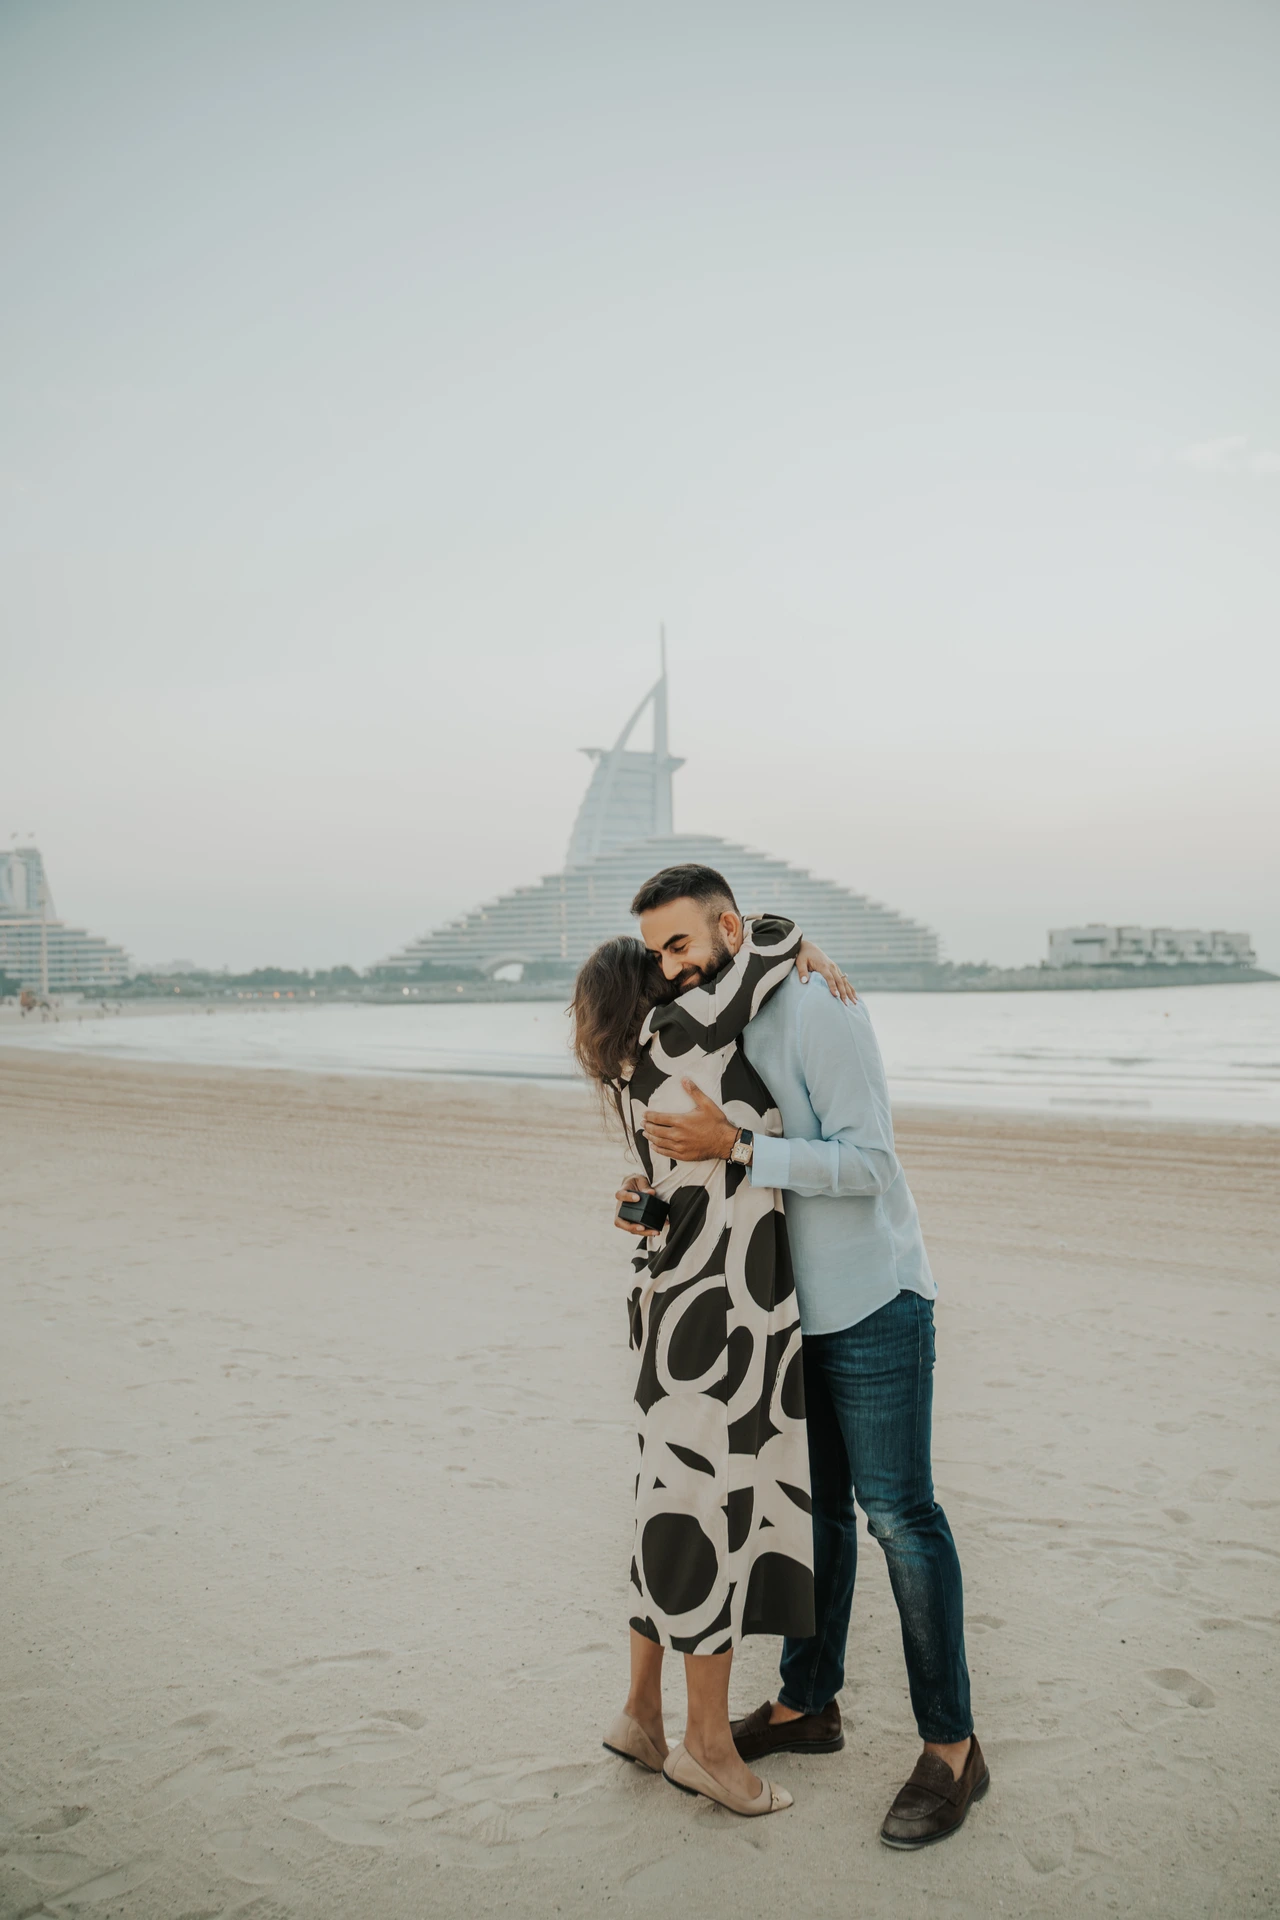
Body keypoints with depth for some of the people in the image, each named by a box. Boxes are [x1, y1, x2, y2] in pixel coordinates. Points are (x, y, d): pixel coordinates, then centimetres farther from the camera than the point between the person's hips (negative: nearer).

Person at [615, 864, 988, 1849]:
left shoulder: (821, 1011, -17)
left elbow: (868, 1164, -23)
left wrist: (734, 1147, -31)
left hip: (874, 1304, -8)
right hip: (796, 1307, 8)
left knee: (898, 1513, -1)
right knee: (815, 1507, 17)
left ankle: (951, 1747, 12)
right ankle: (807, 1703, 31)